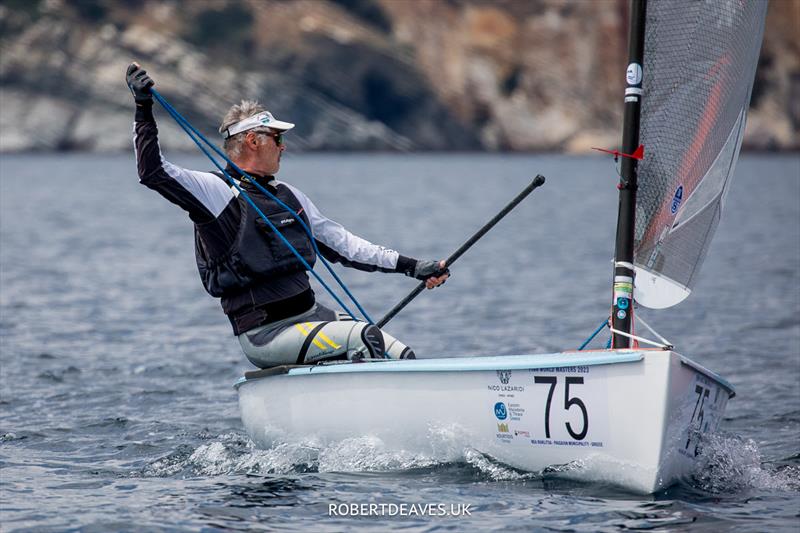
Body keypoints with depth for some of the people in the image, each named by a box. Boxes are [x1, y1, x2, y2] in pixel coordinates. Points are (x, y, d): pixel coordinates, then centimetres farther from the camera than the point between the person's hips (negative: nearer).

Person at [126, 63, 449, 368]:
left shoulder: (289, 196, 19)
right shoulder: (217, 191, -5)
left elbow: (342, 245, 22)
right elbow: (153, 172, -16)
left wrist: (412, 266, 18)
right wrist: (143, 108, -24)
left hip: (311, 314, 8)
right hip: (265, 335, -8)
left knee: (401, 356, -5)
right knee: (364, 337, -27)